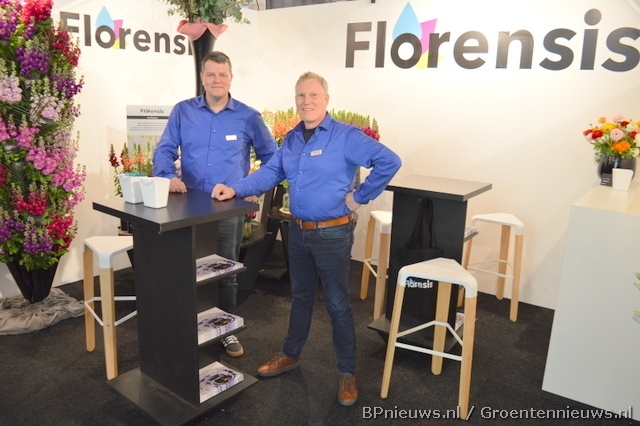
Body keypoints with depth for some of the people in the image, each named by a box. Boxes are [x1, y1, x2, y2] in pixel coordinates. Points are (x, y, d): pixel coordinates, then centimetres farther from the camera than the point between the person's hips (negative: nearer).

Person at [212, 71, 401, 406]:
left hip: (333, 233, -6)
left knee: (337, 304, 5)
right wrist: (235, 189, -9)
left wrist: (360, 196, -16)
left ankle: (347, 373, 22)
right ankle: (290, 355, 40)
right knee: (300, 296, 21)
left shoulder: (346, 136, -14)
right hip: (298, 231, 7)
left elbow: (389, 161, -20)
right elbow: (270, 173, 5)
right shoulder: (292, 139, 8)